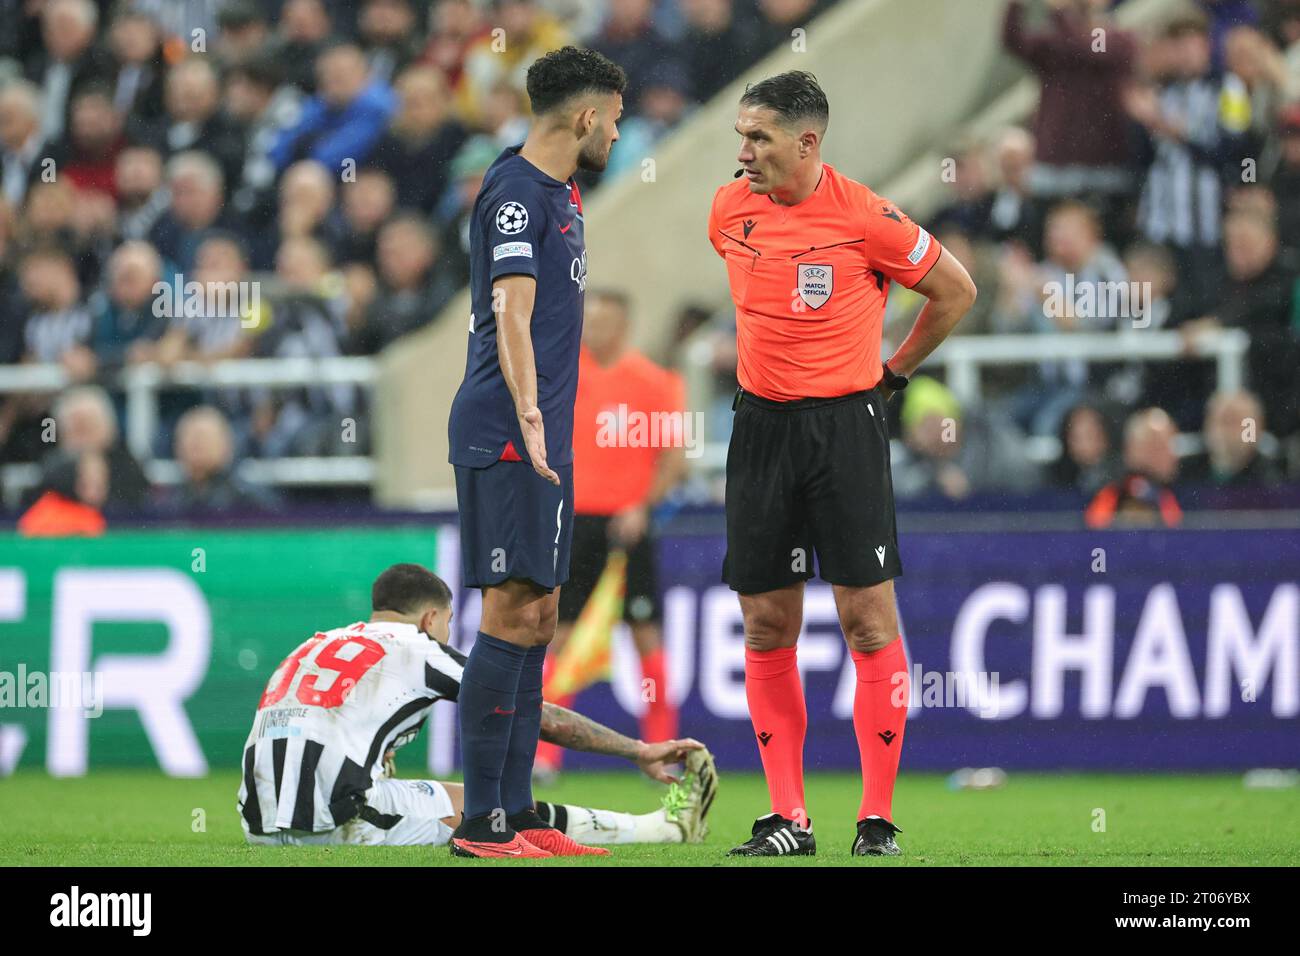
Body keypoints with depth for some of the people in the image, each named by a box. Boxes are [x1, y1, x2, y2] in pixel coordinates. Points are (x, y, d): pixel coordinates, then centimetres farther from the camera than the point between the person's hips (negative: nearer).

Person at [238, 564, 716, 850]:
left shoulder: (313, 647, 24)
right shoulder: (421, 651, 8)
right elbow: (546, 719, 14)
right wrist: (641, 751, 24)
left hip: (260, 825, 5)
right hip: (339, 824, -5)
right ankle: (669, 826, 20)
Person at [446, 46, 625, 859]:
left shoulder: (558, 193, 19)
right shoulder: (516, 190, -12)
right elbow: (512, 312, -21)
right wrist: (528, 417, -30)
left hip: (545, 440, 10)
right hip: (507, 435, -10)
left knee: (537, 617, 10)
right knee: (513, 611, -11)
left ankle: (517, 811, 13)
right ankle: (481, 822, -10)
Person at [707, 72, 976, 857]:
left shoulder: (865, 217, -11)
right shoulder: (730, 210, 4)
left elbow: (956, 291, 3)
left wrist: (892, 373, 7)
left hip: (846, 424, -5)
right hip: (761, 425, 5)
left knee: (869, 619, -5)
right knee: (767, 627, 3)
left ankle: (879, 818, -1)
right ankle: (788, 820, 9)